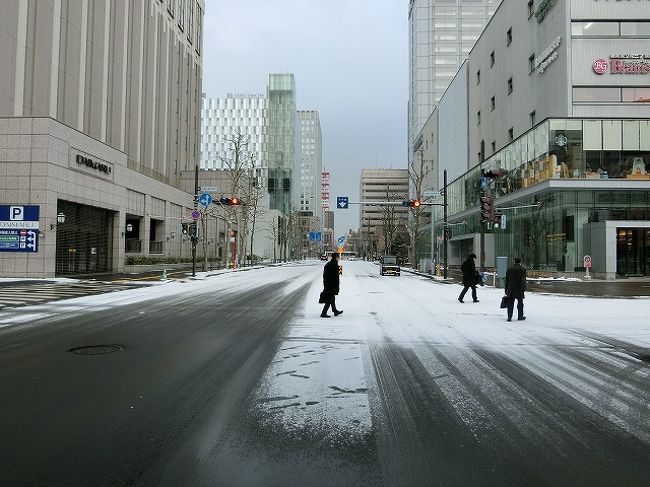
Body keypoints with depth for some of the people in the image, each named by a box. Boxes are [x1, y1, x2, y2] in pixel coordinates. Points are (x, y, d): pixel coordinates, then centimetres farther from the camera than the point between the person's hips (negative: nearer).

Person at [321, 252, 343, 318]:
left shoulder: (327, 264, 8)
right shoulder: (335, 265, -19)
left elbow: (324, 275, 14)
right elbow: (336, 277, -19)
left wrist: (324, 284, 21)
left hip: (326, 285, 9)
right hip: (332, 286, -9)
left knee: (332, 298, 21)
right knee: (329, 300, -1)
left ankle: (335, 311, 35)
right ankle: (323, 313, 1)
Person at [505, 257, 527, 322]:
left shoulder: (509, 269, 7)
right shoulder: (522, 269, -5)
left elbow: (507, 280, 8)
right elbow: (523, 281, -10)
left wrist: (506, 290, 11)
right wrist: (523, 288, -7)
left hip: (510, 289, 3)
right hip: (519, 289, -3)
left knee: (510, 303, 6)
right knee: (520, 303, 10)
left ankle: (509, 317, 3)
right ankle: (520, 317, 18)